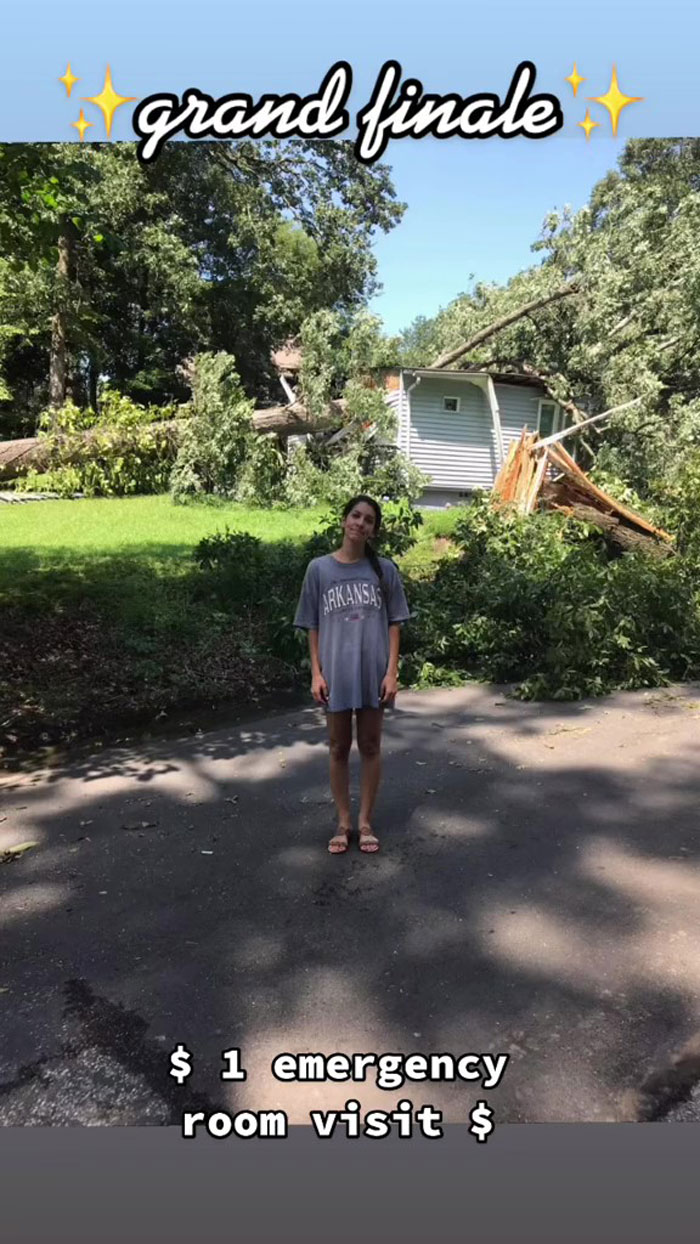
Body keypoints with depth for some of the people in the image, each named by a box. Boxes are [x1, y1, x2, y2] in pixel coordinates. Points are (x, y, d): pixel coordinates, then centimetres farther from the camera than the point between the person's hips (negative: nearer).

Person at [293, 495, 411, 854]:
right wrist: (316, 673, -3)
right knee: (339, 748, 9)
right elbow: (313, 626, 3)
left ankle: (365, 822, 22)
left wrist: (392, 671, -5)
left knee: (370, 747, 9)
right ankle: (343, 822, 23)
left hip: (373, 672, 0)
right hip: (336, 673, 0)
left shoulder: (384, 570, 2)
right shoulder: (319, 569, 1)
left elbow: (394, 624, 3)